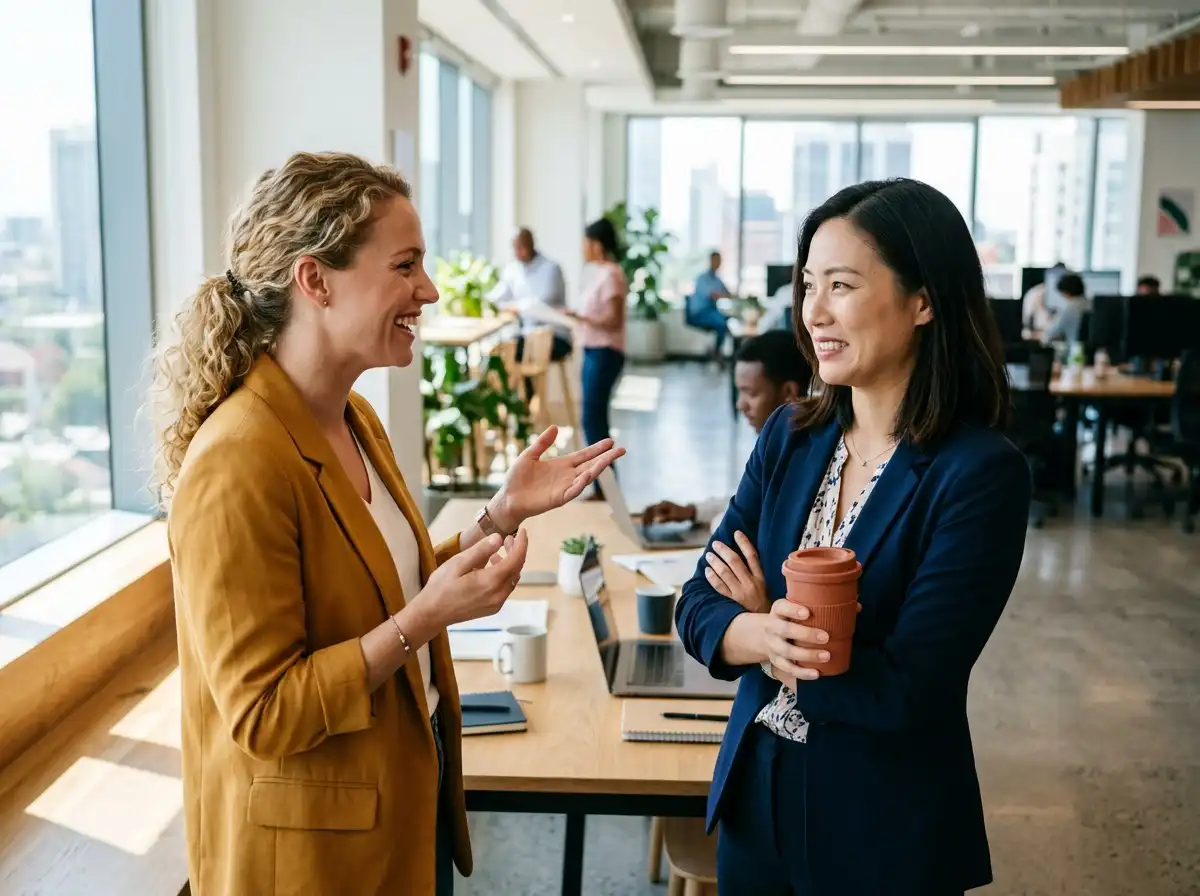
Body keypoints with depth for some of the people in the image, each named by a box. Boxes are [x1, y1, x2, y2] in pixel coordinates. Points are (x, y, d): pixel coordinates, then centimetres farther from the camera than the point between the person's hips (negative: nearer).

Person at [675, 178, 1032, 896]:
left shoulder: (981, 473, -19)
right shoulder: (791, 434, -2)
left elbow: (905, 690, -23)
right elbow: (700, 604, -4)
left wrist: (765, 629, -11)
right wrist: (765, 637, -25)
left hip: (886, 830, -5)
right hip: (755, 791, 5)